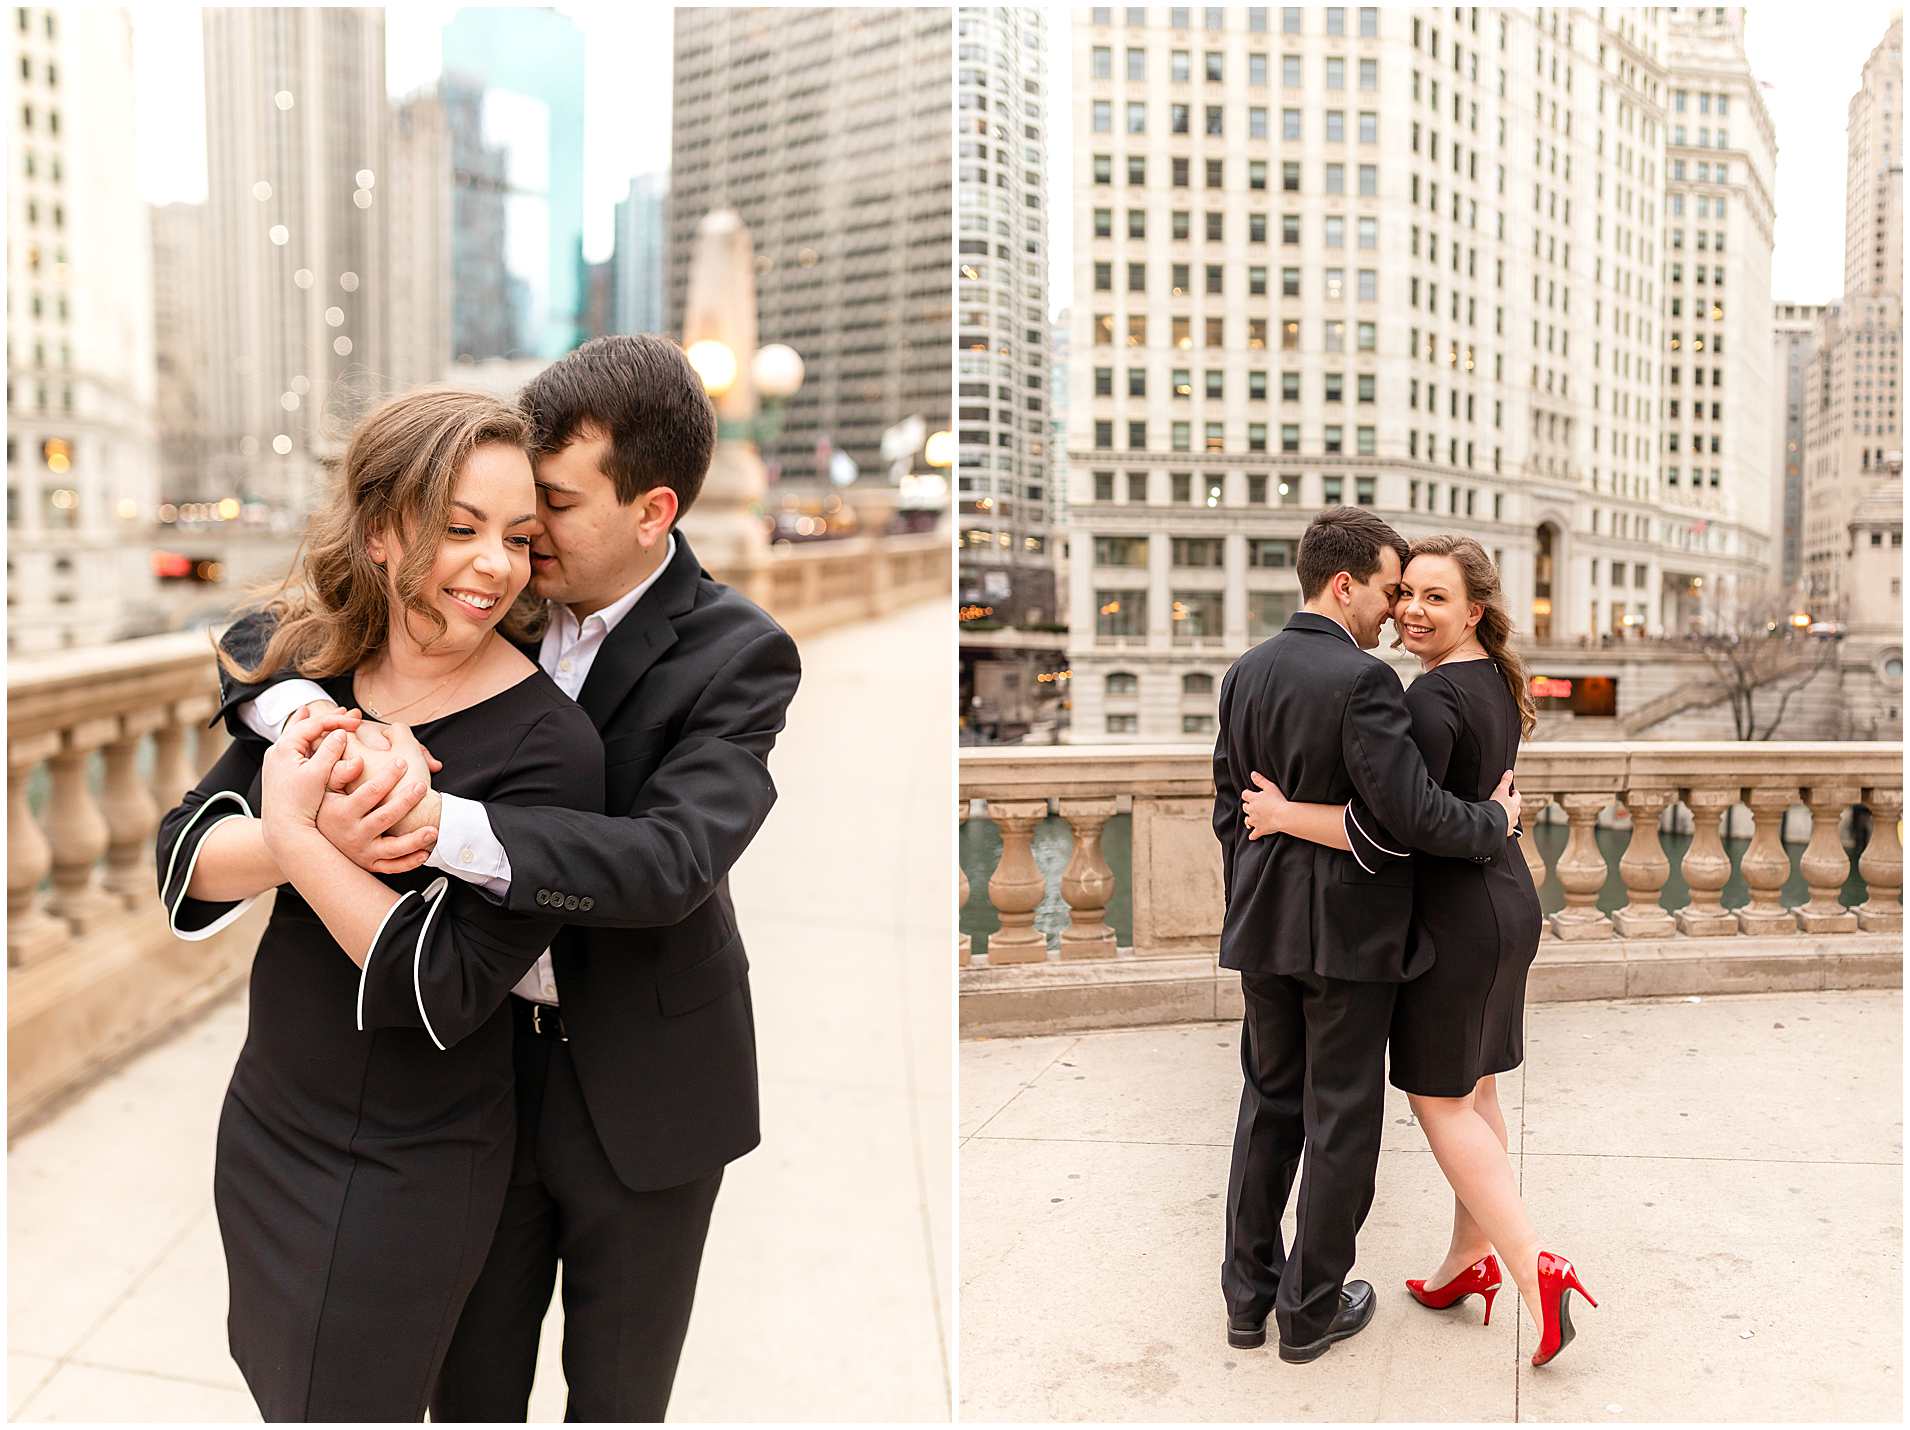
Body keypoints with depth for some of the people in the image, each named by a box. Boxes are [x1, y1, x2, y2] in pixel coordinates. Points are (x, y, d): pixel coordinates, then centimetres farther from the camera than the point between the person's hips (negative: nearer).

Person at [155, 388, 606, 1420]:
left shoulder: (547, 745, -22)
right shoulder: (309, 671, -4)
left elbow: (446, 988, -24)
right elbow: (181, 860, -10)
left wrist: (294, 839, -27)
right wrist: (315, 833, -29)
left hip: (402, 1171, -6)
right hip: (262, 1119, 6)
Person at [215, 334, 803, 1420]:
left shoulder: (738, 654, -18)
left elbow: (671, 858, -30)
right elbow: (262, 636, -2)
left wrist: (451, 827, -41)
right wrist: (306, 711, -26)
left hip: (638, 1085, -3)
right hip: (483, 1055, 4)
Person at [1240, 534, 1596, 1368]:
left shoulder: (1432, 697, -22)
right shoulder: (1497, 682, 8)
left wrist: (1282, 814, -19)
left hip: (1454, 919, -9)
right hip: (1508, 901, 9)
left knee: (1439, 1101, 3)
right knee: (1473, 1091, 17)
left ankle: (1534, 1270, 2)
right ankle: (1468, 1259, 29)